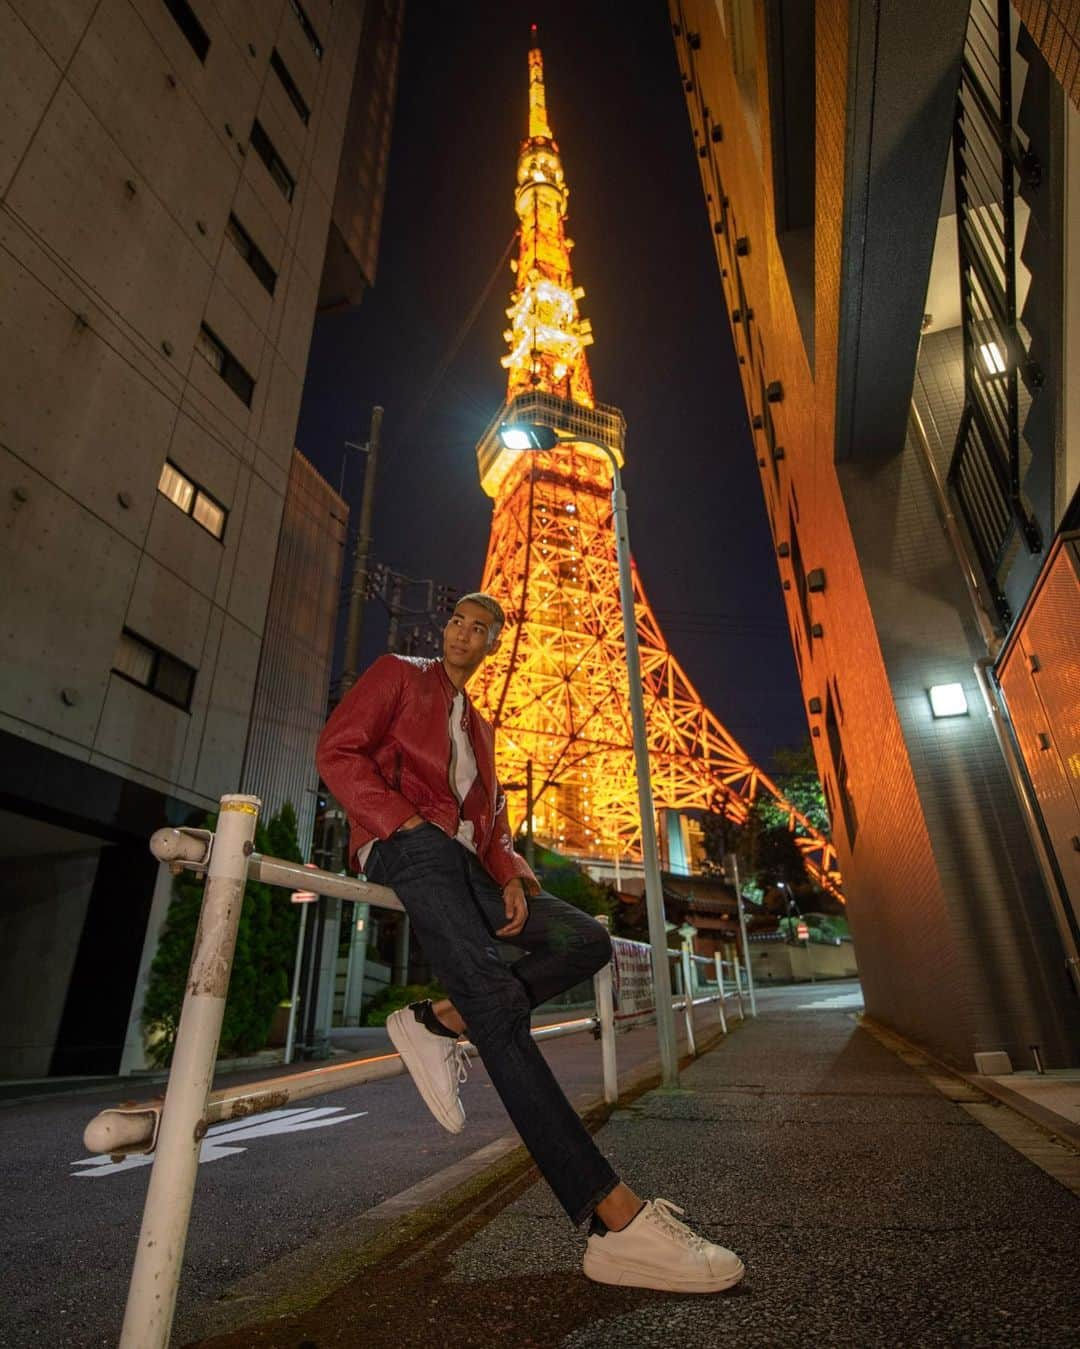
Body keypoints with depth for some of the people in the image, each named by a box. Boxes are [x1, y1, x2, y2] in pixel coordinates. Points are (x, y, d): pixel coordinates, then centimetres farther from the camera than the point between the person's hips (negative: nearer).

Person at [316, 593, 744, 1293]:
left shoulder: (481, 727, 28)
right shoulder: (397, 673, 11)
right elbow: (338, 750, -2)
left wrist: (509, 873, -1)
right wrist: (405, 822, -15)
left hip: (465, 858, 8)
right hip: (409, 845, -7)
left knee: (586, 938, -11)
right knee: (495, 997, -25)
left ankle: (437, 1021, -15)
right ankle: (616, 1218, -27)